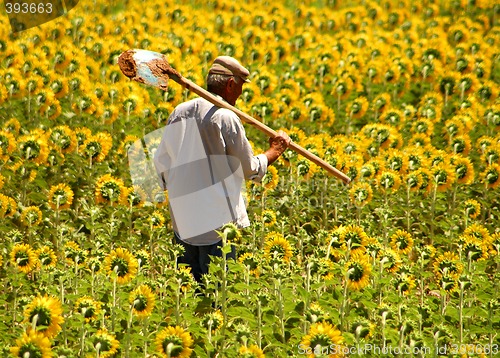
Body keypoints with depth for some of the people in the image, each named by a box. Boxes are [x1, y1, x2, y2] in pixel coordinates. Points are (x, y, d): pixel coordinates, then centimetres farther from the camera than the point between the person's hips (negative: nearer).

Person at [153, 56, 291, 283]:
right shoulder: (226, 118, -12)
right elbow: (251, 171, -3)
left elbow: (161, 164, 16)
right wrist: (274, 151, 14)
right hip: (219, 222, -7)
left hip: (182, 222, 7)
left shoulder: (178, 113, 7)